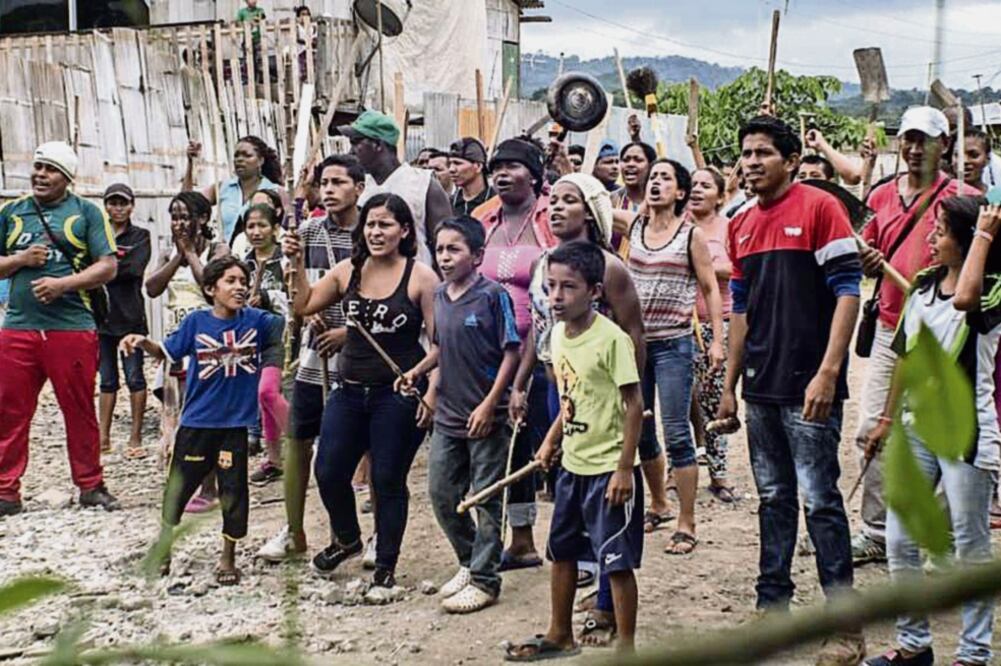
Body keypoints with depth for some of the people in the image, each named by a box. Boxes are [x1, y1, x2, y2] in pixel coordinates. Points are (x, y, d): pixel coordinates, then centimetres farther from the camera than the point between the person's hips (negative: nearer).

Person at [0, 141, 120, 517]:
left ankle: (90, 486, 16)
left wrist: (62, 283, -14)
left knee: (80, 412, 5)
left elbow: (108, 267, -2)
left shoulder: (86, 212, 5)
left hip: (72, 328, -3)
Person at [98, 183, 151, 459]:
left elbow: (133, 268, -12)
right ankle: (104, 436, 13)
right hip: (101, 315, 3)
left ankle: (136, 437, 4)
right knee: (107, 380, 9)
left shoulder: (140, 236, 4)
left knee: (134, 377, -1)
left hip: (130, 316, -3)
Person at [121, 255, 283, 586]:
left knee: (234, 491, 5)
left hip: (236, 424, 0)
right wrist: (142, 342, -11)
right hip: (197, 422, 1)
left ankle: (228, 559, 23)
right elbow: (167, 351, 6)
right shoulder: (196, 321, -4)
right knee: (179, 484, 12)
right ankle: (163, 548, 34)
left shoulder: (256, 320, -4)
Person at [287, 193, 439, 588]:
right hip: (350, 390, 5)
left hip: (398, 394, -5)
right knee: (328, 472, 7)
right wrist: (298, 265, 0)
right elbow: (303, 306, 12)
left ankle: (385, 566, 22)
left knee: (388, 480, 5)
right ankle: (347, 539, 37)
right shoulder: (349, 271, 5)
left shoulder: (420, 277, -8)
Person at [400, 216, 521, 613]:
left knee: (487, 500, 4)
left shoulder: (492, 296, -13)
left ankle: (484, 580, 15)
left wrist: (490, 404, -17)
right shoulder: (440, 297, 7)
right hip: (448, 415, 7)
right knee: (441, 493, 12)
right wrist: (418, 372, 3)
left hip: (486, 416, -7)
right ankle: (470, 561, 31)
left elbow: (511, 352, -13)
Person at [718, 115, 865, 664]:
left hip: (809, 386, -7)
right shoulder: (741, 226, 13)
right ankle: (773, 605, 23)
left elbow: (847, 290, -12)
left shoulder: (819, 207, -7)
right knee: (773, 499, 13)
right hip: (762, 387, 7)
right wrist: (730, 384, 16)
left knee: (819, 499, -4)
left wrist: (827, 373, -19)